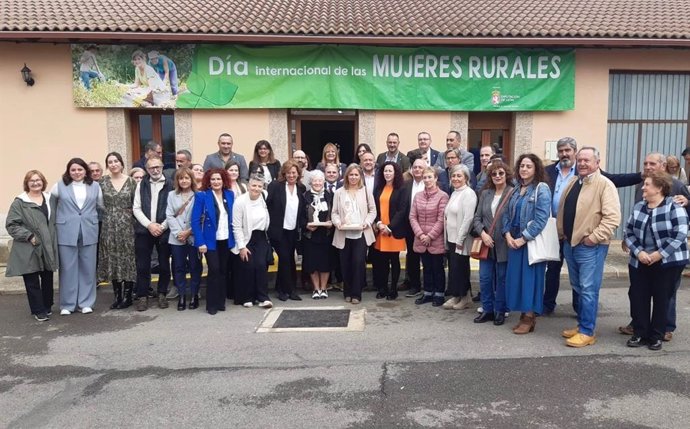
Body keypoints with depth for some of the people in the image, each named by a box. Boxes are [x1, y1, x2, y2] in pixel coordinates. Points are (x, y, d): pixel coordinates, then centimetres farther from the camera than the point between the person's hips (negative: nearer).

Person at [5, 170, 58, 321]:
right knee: (32, 281, 2)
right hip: (29, 250, -4)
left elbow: (54, 220, 17)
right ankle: (38, 310, 13)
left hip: (48, 248, 4)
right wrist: (28, 236, -16)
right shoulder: (19, 202, -6)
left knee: (48, 278, 12)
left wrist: (53, 240, 6)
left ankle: (47, 306, 29)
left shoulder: (50, 199, 9)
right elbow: (11, 225, -9)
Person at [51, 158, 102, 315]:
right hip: (66, 232, -1)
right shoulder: (60, 186, 3)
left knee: (87, 267, 6)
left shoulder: (95, 186, 8)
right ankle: (67, 304, 12)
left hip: (89, 232, 2)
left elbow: (101, 206, 12)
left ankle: (86, 303, 16)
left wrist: (96, 222, 10)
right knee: (68, 268, 3)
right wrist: (58, 220, 2)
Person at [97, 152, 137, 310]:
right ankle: (117, 296, 16)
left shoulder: (131, 181, 1)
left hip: (126, 226, -1)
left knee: (127, 259, 1)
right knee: (112, 260, 6)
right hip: (108, 226, 2)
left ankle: (127, 296, 11)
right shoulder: (102, 182, 3)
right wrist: (108, 216, 2)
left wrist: (136, 222, -2)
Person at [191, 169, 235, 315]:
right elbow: (195, 220, -11)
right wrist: (200, 242, -17)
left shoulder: (230, 195, 4)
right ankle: (211, 304, 5)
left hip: (226, 240, 4)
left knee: (223, 271, 10)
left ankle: (221, 301, 22)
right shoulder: (201, 196, -9)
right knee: (214, 270, -8)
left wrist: (234, 237, 3)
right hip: (210, 240, -4)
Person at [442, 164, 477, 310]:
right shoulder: (454, 194, 15)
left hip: (460, 240, -8)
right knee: (453, 268, 11)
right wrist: (448, 238, 13)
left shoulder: (468, 193, -13)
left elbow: (468, 218, -20)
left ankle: (465, 298, 13)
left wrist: (460, 239, -20)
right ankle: (456, 296, 21)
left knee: (460, 269, 0)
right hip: (451, 238, 8)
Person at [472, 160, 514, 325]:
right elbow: (477, 217, 6)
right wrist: (483, 233, -8)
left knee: (502, 279, 8)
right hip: (486, 244, 4)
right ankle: (487, 309, 23)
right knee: (485, 278, 9)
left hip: (504, 245, -4)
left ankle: (500, 311, 22)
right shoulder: (485, 193, 7)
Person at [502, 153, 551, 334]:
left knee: (530, 277, 0)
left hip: (532, 241, -7)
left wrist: (523, 238, -17)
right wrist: (508, 235, -5)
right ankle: (524, 314, 20)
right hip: (514, 241, 7)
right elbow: (507, 213, 11)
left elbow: (541, 219, -17)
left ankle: (530, 317, 10)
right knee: (516, 276, 9)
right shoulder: (516, 189, 12)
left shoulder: (542, 190, -9)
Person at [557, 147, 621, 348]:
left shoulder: (605, 184, -11)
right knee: (577, 288, 16)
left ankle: (587, 332, 4)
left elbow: (613, 217, -19)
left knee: (588, 290, -4)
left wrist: (594, 237, -20)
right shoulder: (572, 182, 13)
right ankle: (581, 324, 29)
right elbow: (562, 210, 21)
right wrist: (561, 233, 14)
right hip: (570, 243, 8)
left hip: (590, 246, -8)